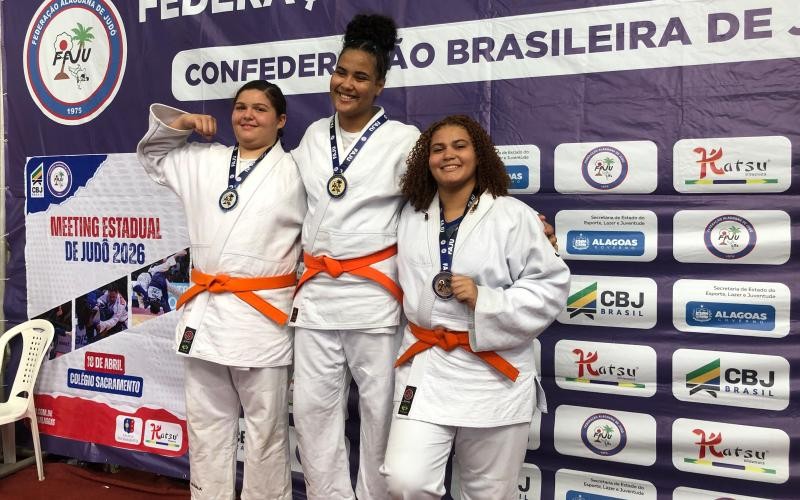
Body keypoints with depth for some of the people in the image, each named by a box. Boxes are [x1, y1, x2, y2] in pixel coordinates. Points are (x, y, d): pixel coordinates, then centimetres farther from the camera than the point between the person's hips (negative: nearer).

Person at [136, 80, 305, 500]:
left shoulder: (295, 173, -3)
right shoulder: (201, 161, 12)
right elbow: (152, 153, 27)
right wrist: (179, 123, 10)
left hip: (261, 317, -5)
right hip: (204, 310, 5)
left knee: (265, 430, 5)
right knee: (206, 422, 16)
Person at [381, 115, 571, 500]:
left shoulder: (513, 216, -7)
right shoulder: (412, 217, 8)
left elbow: (551, 286, -9)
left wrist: (485, 300, -18)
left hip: (494, 373, -3)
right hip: (425, 365, 3)